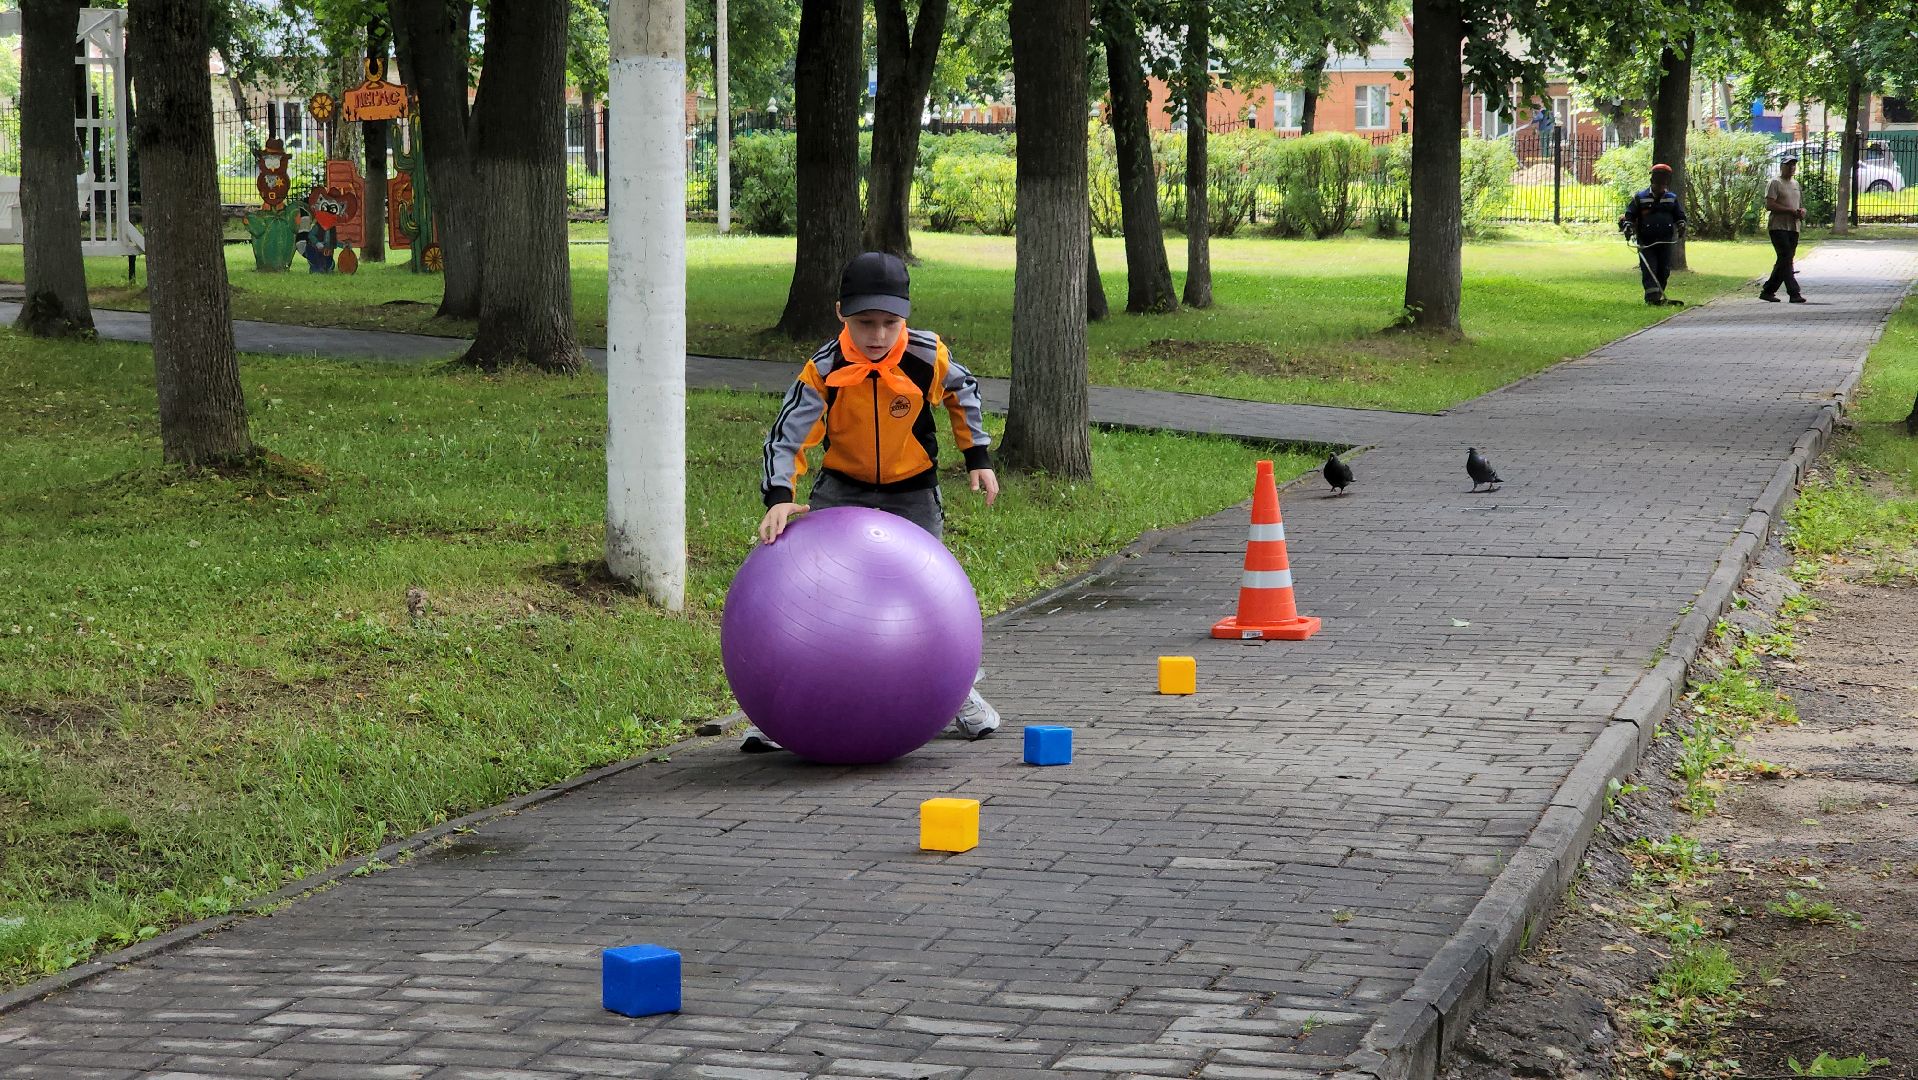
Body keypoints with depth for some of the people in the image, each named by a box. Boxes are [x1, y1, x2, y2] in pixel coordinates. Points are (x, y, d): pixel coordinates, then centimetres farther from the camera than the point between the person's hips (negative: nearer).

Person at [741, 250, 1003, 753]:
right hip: (842, 489, 0)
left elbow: (962, 391, 3)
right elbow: (787, 437, -25)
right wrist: (779, 499, -40)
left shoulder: (928, 357, -20)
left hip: (912, 490, 0)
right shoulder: (824, 371, -25)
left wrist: (978, 457, 5)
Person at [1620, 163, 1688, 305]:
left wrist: (1681, 224, -1)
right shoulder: (1640, 198, 1)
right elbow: (1629, 215, 6)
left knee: (1664, 271, 4)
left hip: (1665, 241, 3)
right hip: (1646, 242, -3)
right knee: (1649, 270, -14)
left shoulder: (1672, 198, 10)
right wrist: (1628, 227, -11)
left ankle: (1658, 296, 16)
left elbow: (1680, 215, 19)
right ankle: (1652, 296, -21)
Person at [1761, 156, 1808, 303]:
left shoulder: (1795, 184, 21)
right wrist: (1791, 211, -18)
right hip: (1778, 227, -8)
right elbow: (1769, 205, -14)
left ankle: (1768, 291, 17)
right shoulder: (1775, 183, -4)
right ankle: (1794, 293, -20)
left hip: (1793, 228, 8)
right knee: (1786, 259, -15)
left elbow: (1800, 204, 30)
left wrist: (1802, 211, 5)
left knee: (1784, 262, 8)